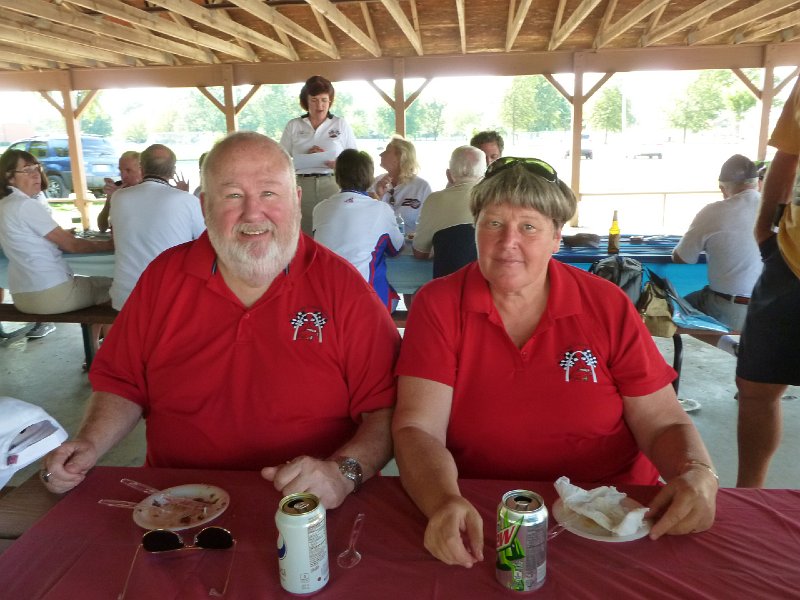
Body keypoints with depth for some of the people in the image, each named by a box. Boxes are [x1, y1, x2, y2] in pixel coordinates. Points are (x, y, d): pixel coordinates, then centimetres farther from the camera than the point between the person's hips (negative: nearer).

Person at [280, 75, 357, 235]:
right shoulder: (293, 126, 10)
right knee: (304, 234, -3)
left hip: (333, 185, 0)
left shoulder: (341, 124, 9)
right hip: (302, 186, 1)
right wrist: (305, 156, -9)